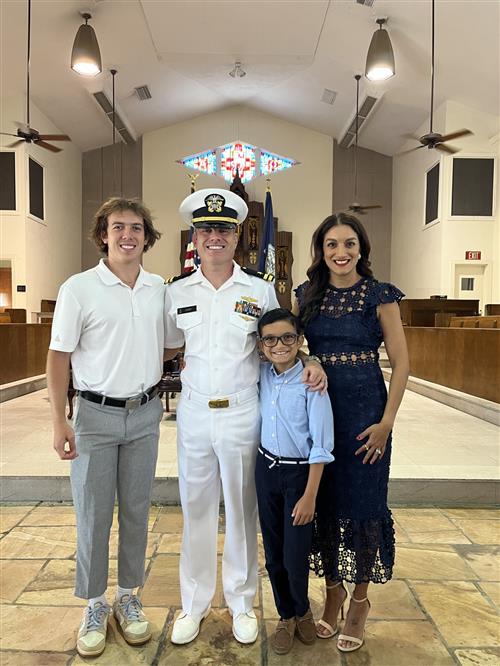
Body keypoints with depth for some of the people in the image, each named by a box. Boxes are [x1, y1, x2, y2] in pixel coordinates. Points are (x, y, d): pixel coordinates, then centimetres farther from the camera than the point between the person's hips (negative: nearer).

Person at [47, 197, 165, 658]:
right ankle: (95, 606, 27)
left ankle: (128, 597, 32)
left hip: (145, 414, 3)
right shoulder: (79, 288, -8)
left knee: (137, 511, 13)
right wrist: (59, 421, -10)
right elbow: (58, 357, -6)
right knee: (93, 515, 8)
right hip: (96, 415, -3)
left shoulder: (160, 288, 3)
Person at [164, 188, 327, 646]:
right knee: (196, 509, 13)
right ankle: (194, 603, 34)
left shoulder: (261, 289, -1)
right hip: (194, 411, 2)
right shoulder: (177, 292, 3)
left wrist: (311, 362, -11)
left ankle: (242, 603, 34)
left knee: (242, 511, 12)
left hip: (243, 413, -1)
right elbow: (166, 349, 13)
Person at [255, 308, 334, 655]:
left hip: (299, 473, -4)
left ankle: (303, 611, 35)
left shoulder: (311, 383, -18)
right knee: (273, 555, 14)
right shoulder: (262, 375, -3)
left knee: (295, 558, 3)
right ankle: (286, 616, 38)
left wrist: (309, 496, -15)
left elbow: (321, 445, -15)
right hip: (266, 469, 5)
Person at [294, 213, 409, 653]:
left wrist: (386, 423, -10)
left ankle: (360, 599, 28)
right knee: (323, 500, 11)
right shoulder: (308, 295, 6)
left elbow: (401, 362, -5)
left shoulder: (379, 295, -4)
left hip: (363, 410, -3)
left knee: (361, 501, 5)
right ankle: (333, 589, 33)